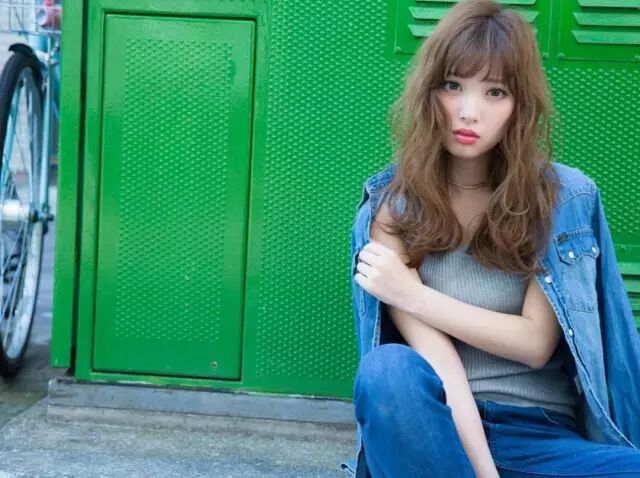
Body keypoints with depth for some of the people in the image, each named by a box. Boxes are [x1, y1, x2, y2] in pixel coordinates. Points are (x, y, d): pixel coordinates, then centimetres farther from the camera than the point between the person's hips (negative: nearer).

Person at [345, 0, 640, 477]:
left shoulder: (566, 197, -1)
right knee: (388, 369, -35)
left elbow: (534, 342, -5)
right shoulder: (393, 203, -2)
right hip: (439, 426, 0)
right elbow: (433, 354, -13)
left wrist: (411, 294, -12)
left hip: (544, 437, 0)